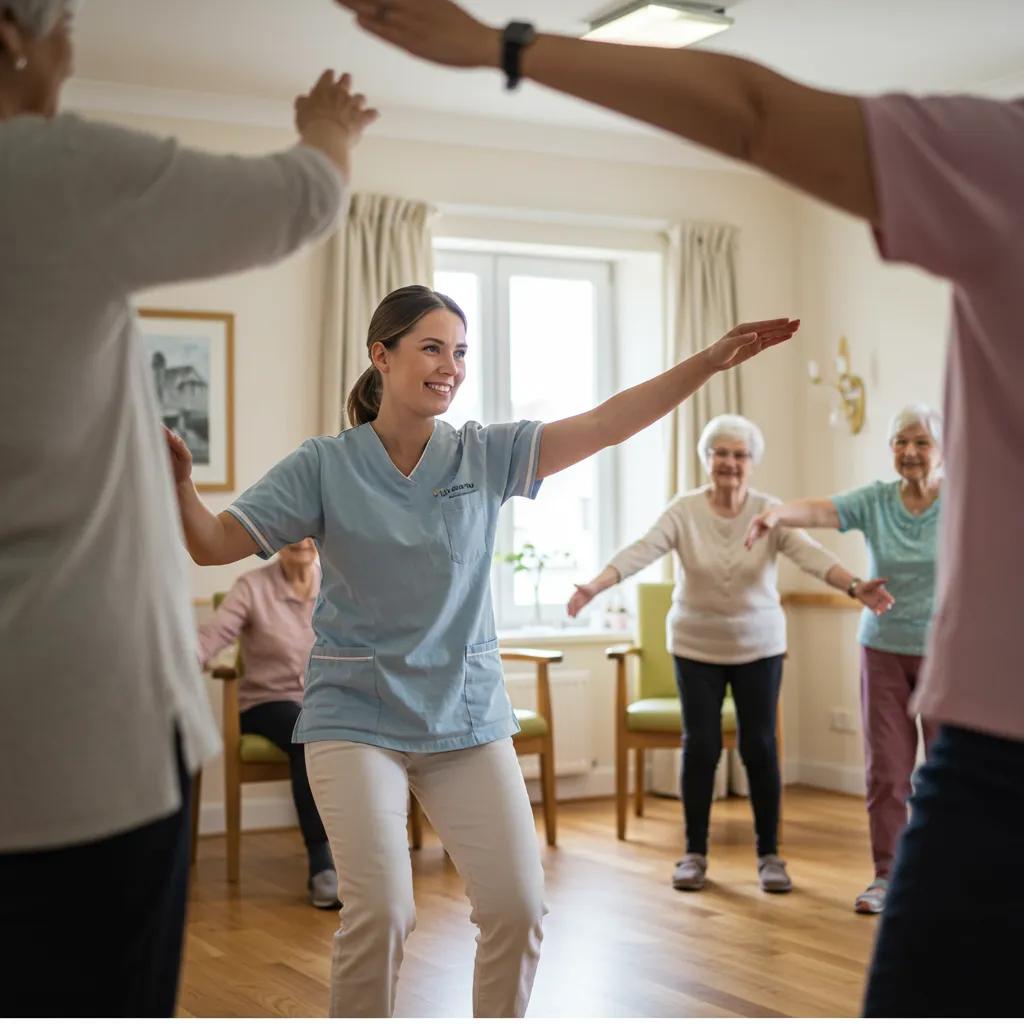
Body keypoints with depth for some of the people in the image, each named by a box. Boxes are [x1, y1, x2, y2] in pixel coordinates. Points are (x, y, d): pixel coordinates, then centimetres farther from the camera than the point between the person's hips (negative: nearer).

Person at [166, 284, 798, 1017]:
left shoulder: (487, 455, 0)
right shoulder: (324, 467, -5)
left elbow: (607, 424, -8)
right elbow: (214, 544, -9)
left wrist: (713, 360, -18)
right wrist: (178, 484, -30)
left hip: (469, 716, 3)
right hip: (358, 717, -3)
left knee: (518, 907, -1)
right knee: (381, 912, -13)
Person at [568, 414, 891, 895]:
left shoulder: (770, 513, -9)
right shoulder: (684, 511, -10)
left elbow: (810, 553, -24)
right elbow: (641, 550, -23)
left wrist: (854, 586, -42)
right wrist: (594, 586, -40)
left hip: (758, 646, 0)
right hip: (696, 647, 0)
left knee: (759, 747, 1)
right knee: (700, 746, 2)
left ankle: (769, 854, 14)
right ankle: (694, 853, 16)